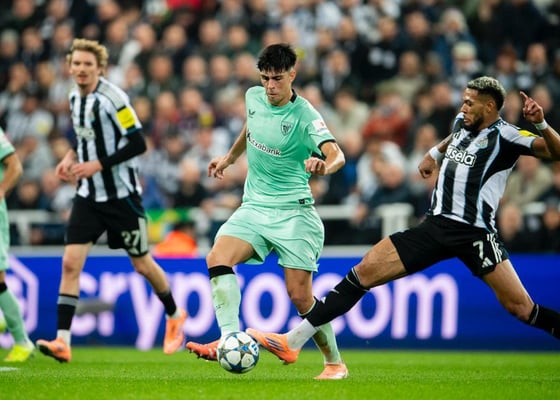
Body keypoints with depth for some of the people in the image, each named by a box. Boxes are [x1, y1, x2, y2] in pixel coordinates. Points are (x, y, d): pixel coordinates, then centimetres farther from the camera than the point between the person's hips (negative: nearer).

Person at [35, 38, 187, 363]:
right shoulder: (75, 97, 6)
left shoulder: (113, 98, -16)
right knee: (71, 262, -10)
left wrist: (98, 164, -23)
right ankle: (62, 342, -13)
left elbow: (138, 143, -18)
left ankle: (174, 315, 35)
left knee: (142, 264, 8)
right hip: (88, 195, 6)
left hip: (122, 194, -6)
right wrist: (72, 156, 4)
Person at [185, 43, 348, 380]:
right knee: (218, 259, -21)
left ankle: (335, 363, 13)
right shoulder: (253, 97, 3)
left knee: (299, 295, -7)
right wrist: (229, 158, 35)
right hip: (254, 206, 5)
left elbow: (337, 155, -32)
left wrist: (324, 165, -53)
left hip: (293, 211, -5)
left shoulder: (305, 115, -16)